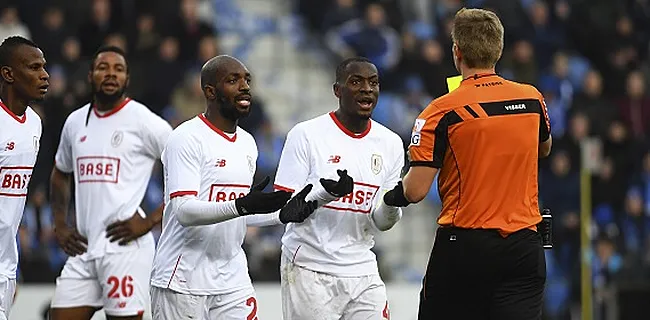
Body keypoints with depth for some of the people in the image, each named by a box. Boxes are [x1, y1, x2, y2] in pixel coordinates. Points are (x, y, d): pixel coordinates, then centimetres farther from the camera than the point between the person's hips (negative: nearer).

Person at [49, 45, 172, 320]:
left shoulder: (143, 120, -4)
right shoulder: (75, 122, 14)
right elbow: (60, 174, 31)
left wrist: (151, 220, -10)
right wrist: (60, 225, 18)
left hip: (125, 247, -6)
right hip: (83, 249, 6)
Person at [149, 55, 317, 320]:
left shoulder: (247, 143, 15)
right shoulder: (187, 139, -11)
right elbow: (184, 211, -21)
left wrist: (282, 214, 5)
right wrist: (242, 206, -32)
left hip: (232, 280, 7)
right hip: (183, 283, -7)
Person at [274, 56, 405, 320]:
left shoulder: (390, 143, 7)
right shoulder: (306, 135, -6)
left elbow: (380, 223, 11)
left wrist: (393, 203, -11)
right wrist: (326, 192, -25)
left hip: (362, 272, 4)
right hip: (309, 271, -4)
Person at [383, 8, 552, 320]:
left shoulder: (443, 110, -9)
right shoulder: (533, 99, 4)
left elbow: (416, 190, -11)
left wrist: (393, 196, 10)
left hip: (463, 246, -3)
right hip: (524, 245, 3)